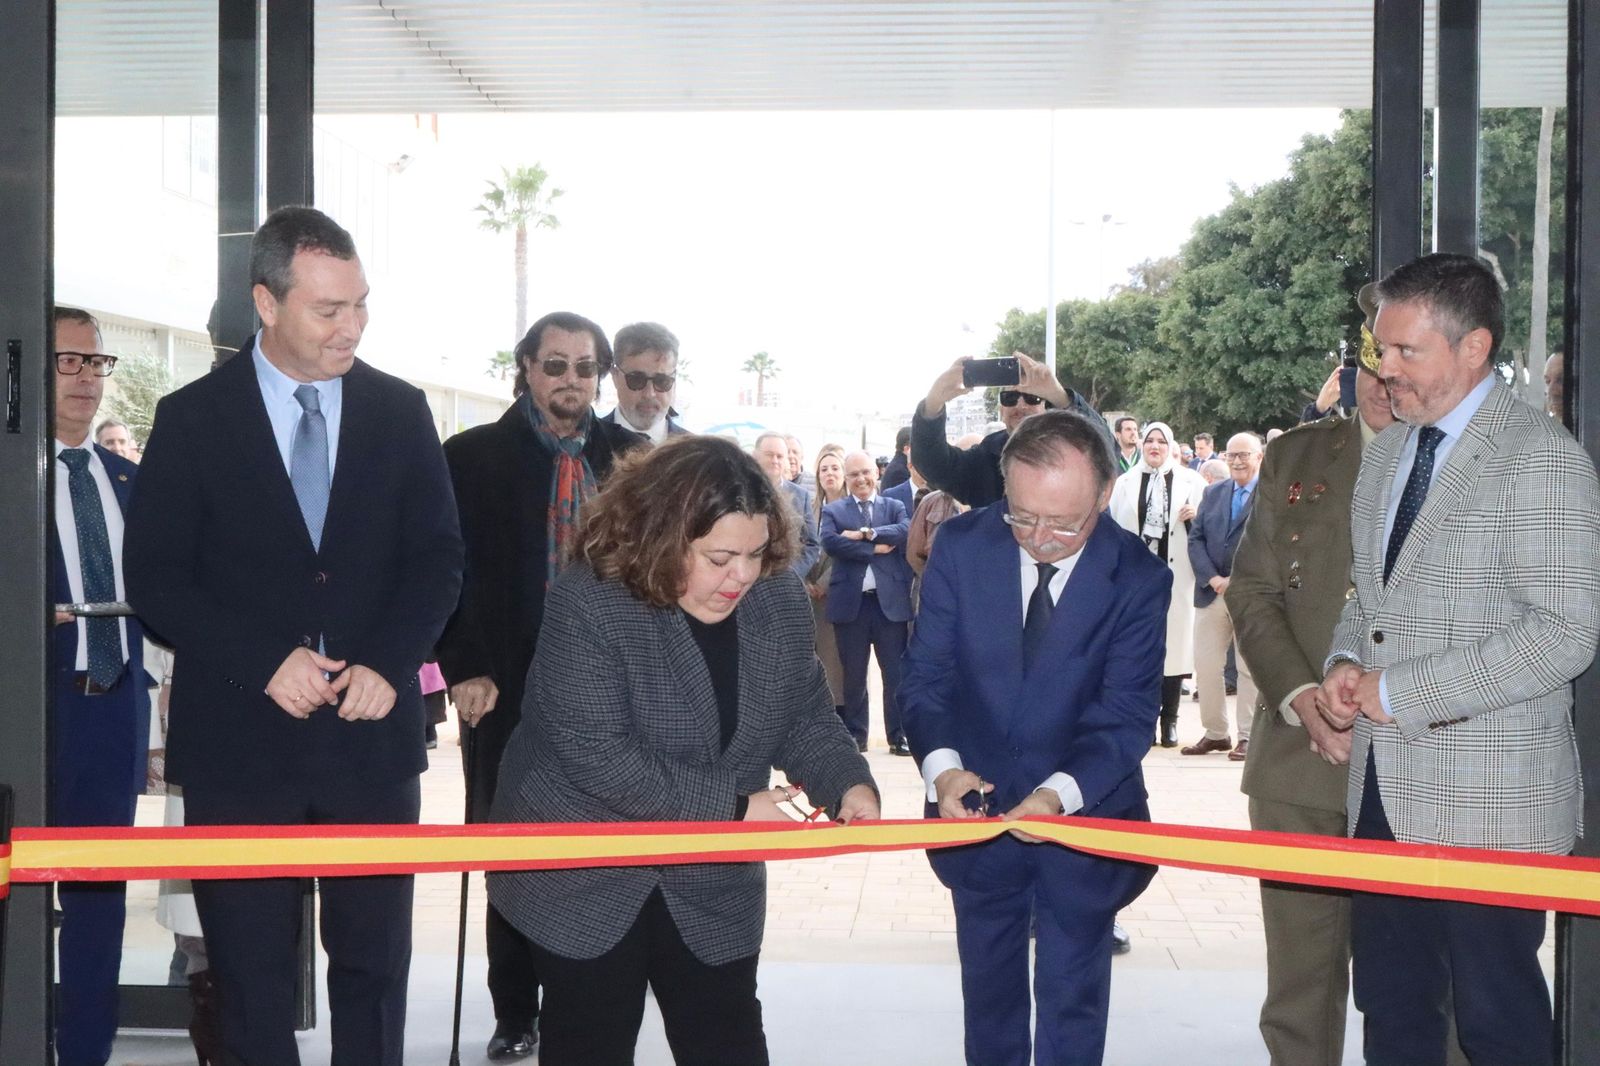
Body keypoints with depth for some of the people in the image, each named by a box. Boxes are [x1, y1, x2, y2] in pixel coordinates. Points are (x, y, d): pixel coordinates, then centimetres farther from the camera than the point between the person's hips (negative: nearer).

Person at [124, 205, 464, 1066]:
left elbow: (437, 556, 5)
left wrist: (389, 662, -11)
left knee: (375, 963, 11)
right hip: (239, 737, -1)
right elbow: (154, 577, -3)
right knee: (252, 978, 8)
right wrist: (264, 663, -15)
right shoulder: (192, 418, -1)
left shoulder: (400, 411, 4)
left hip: (372, 733, 2)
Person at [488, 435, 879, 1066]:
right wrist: (734, 807, -27)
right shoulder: (587, 604, -23)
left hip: (713, 886, 5)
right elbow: (599, 757, -28)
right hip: (586, 877, -4)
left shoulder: (779, 600, -6)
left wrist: (848, 783, -19)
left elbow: (804, 717, 2)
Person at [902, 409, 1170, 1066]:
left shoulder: (1138, 578, -16)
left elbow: (1127, 712, -18)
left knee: (1073, 995, 11)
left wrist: (1062, 793, -35)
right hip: (979, 808, 2)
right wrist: (941, 763, -29)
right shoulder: (961, 546, -11)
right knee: (988, 985, 20)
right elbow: (927, 672, -10)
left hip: (1084, 812, -2)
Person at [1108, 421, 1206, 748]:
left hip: (1175, 576, -1)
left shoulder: (1190, 481, 6)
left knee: (1173, 643, 2)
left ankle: (1169, 719, 11)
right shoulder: (1125, 482, 9)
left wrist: (1196, 516, -12)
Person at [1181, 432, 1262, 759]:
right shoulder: (1213, 493, 14)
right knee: (1205, 665, 5)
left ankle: (1248, 737, 10)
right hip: (1211, 593, 5)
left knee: (1250, 668, 2)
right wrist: (1213, 579, -8)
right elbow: (1196, 539, 8)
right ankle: (1215, 733, 16)